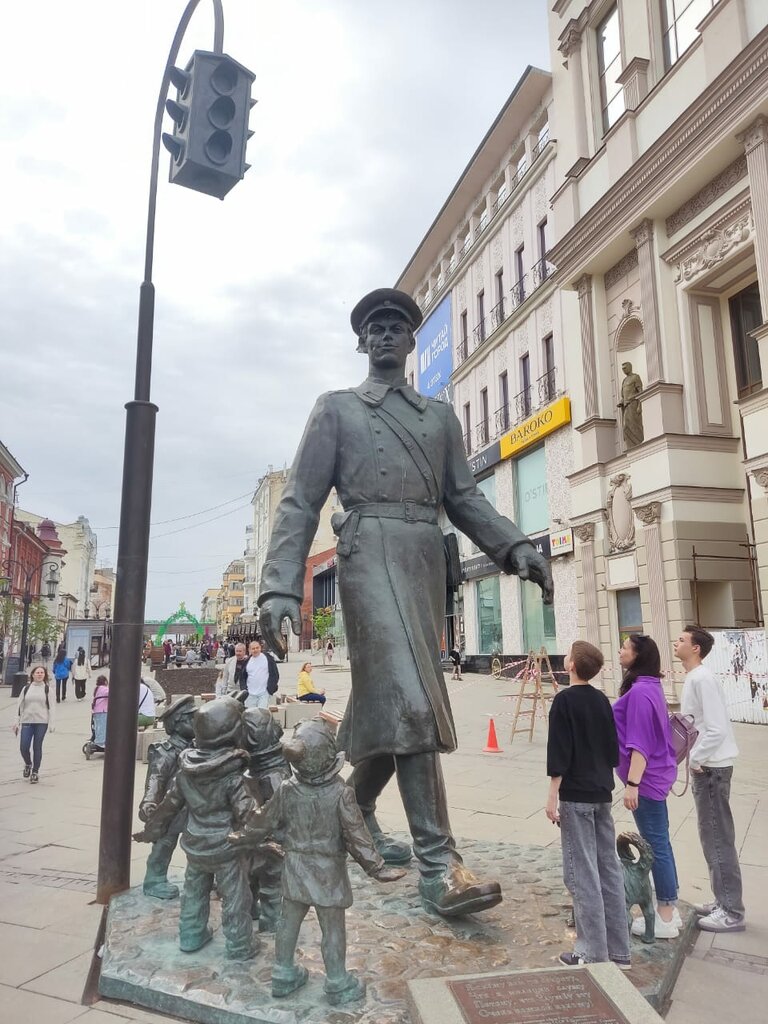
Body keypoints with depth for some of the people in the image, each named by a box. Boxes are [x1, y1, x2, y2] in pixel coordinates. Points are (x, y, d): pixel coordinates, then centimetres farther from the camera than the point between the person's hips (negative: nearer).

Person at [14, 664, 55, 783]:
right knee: (23, 747, -4)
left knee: (37, 747, 2)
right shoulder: (26, 688, 6)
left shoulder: (47, 689, 3)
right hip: (27, 721, 1)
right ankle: (28, 764, 26)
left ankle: (35, 771, 16)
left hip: (42, 722, -1)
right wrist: (17, 721, 5)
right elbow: (20, 705, 9)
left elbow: (50, 707, 2)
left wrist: (52, 723, -4)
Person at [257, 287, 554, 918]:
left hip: (427, 559, 5)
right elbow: (300, 503, 4)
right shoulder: (337, 409, 12)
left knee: (394, 698, 9)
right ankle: (439, 862, -10)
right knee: (408, 698, -16)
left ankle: (355, 810, 32)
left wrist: (516, 547, -3)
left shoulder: (441, 416, 22)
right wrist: (280, 588, -8)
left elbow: (464, 497, 15)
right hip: (371, 551, -4)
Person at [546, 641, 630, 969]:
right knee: (609, 869, 12)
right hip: (602, 793, 7)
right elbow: (613, 748, 13)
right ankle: (618, 951, 21)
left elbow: (559, 752, -15)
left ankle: (593, 953, 5)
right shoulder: (602, 700, 7)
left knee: (582, 874, 0)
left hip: (575, 795, -7)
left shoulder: (564, 701, -13)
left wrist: (553, 794, -10)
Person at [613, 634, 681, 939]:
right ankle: (668, 910, 27)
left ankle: (666, 919, 13)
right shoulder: (651, 686, 9)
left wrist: (632, 783, -22)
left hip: (646, 777, -10)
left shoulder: (639, 691, -21)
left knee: (656, 846, 1)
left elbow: (640, 742, -23)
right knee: (660, 843, 16)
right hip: (655, 774, 10)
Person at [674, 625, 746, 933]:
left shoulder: (702, 678, -20)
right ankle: (723, 902, 27)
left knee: (718, 838, -1)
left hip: (711, 766, -10)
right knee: (712, 836, 17)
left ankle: (732, 911, 9)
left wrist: (695, 759, -17)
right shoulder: (695, 678, 10)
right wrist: (696, 758, 12)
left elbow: (716, 729, -25)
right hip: (707, 765, 10)